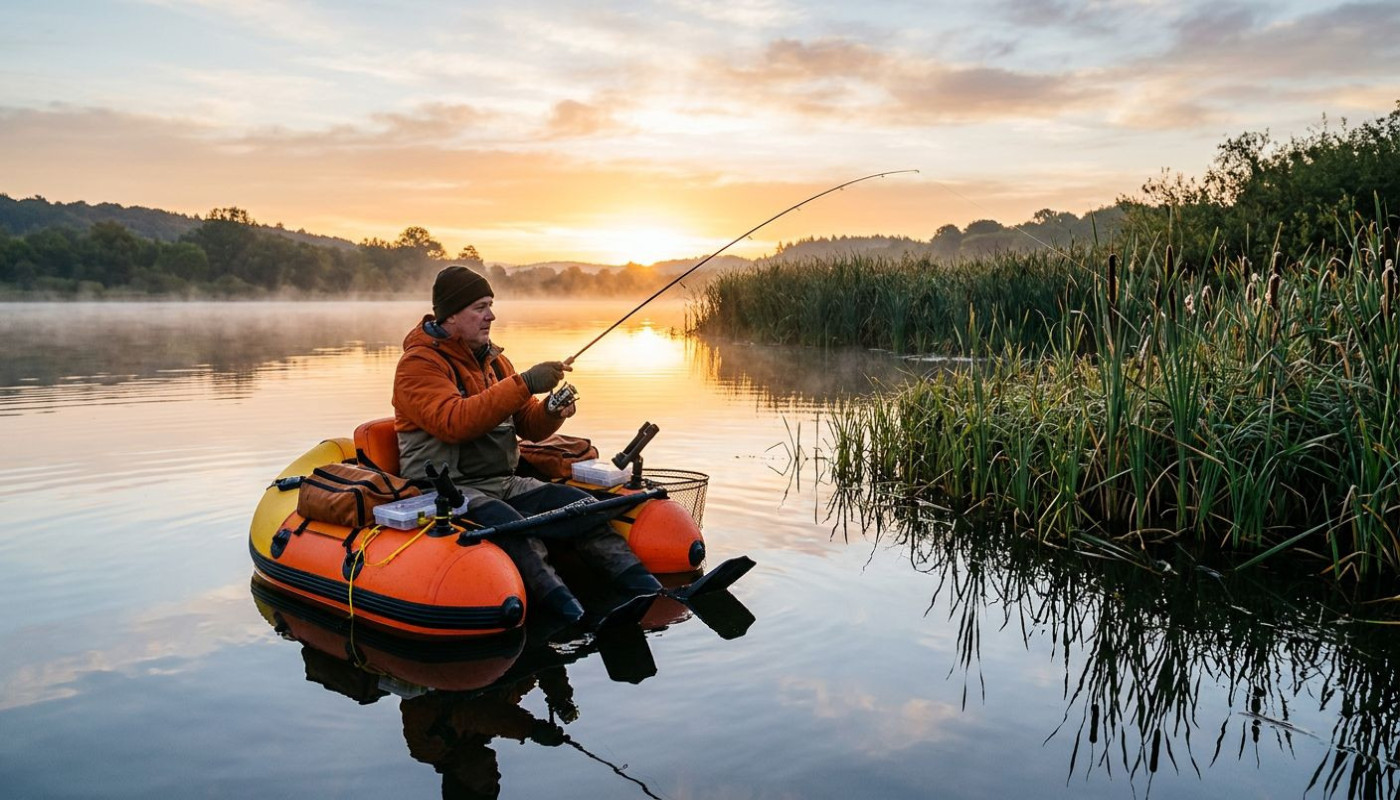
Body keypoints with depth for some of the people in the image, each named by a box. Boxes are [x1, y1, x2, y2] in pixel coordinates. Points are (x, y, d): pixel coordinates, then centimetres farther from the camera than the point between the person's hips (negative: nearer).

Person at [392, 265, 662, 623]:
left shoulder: (493, 359, 17)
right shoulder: (419, 363, -7)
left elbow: (528, 426, 17)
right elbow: (453, 422, -25)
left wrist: (551, 413, -7)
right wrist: (523, 384, -27)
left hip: (503, 482, 7)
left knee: (580, 504, -17)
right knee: (511, 526, -37)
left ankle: (651, 592, -25)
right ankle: (571, 614, -50)